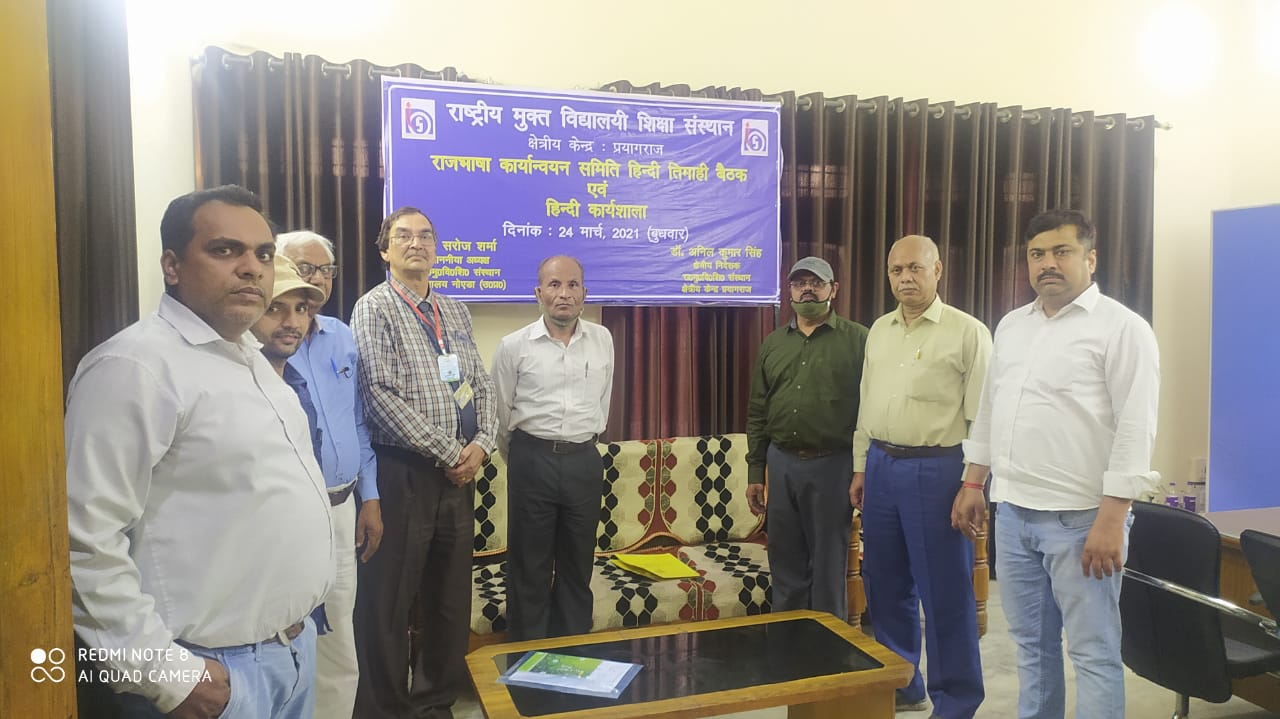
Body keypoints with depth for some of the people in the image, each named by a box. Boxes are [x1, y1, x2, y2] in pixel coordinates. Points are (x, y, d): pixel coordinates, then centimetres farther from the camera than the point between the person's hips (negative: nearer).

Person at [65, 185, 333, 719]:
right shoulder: (134, 365, -18)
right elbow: (84, 544, -21)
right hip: (217, 672, -8)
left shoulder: (251, 355, 9)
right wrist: (166, 675, -20)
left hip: (296, 646, 8)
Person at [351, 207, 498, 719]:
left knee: (451, 597, 13)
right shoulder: (375, 308, -4)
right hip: (404, 472, -6)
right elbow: (380, 395, -14)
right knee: (389, 600, 3)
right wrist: (448, 452, -13)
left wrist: (481, 444, -3)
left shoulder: (455, 312, 15)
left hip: (459, 472, 6)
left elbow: (482, 384, 15)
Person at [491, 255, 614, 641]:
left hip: (584, 461, 3)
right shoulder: (514, 346, -4)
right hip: (532, 460, -2)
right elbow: (501, 413, 5)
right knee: (529, 568, 6)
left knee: (577, 567, 12)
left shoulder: (602, 340, 4)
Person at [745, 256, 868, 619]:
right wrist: (754, 472, 8)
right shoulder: (773, 343, 11)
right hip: (782, 464, 4)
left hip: (833, 465, -4)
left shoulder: (857, 339, -1)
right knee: (786, 563, 12)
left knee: (829, 564, 5)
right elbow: (758, 412, 12)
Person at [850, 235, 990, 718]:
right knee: (885, 584, 14)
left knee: (944, 592, 3)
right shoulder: (878, 330, 11)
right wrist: (860, 468, 14)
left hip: (935, 469, -6)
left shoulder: (968, 332, -7)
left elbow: (981, 416, -8)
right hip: (880, 465, 6)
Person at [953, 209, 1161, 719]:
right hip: (1013, 511, 6)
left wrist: (1112, 519, -19)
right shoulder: (1011, 326, 13)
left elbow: (1135, 428, -14)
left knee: (1093, 652, 4)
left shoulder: (1121, 327, -8)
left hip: (1081, 519, -6)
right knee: (1031, 644, 17)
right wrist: (973, 484, 16)